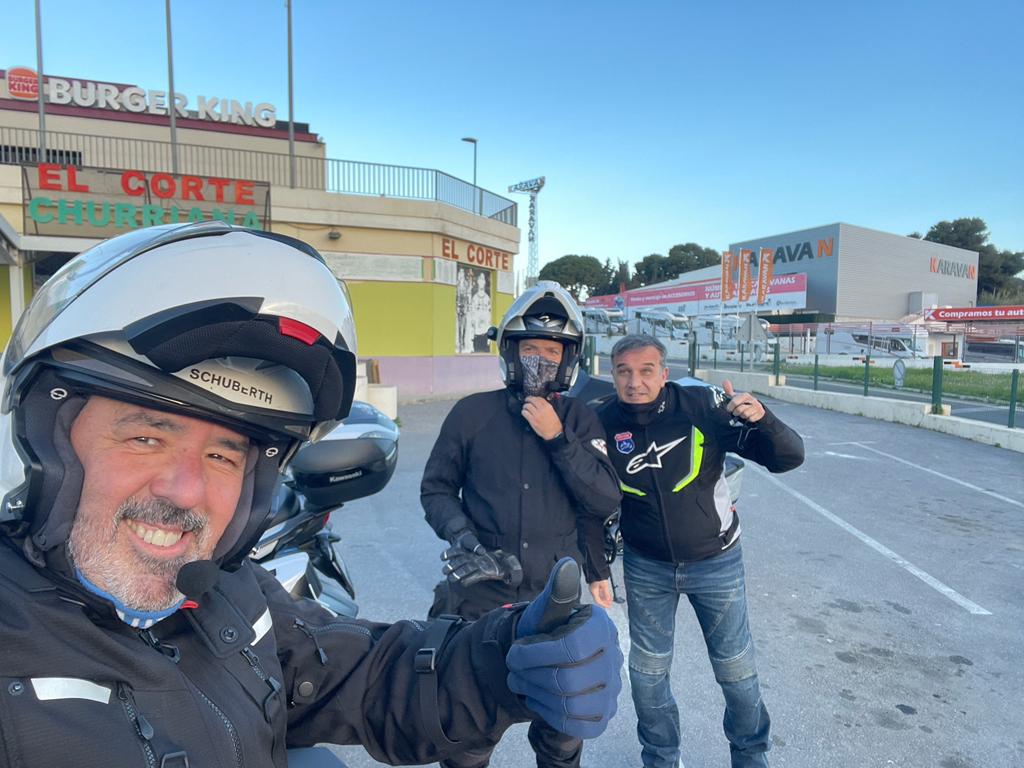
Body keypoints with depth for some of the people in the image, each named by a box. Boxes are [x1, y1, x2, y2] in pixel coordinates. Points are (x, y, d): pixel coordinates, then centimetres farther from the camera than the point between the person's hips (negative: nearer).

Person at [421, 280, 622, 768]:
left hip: (557, 594, 1)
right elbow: (436, 487, 4)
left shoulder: (579, 421, 0)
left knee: (563, 729, 18)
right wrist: (459, 532, -13)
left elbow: (605, 503, -6)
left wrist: (557, 438, -14)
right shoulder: (472, 413, -4)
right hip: (480, 589, -1)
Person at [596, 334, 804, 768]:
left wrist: (761, 419, -36)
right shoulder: (603, 423, -14)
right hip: (646, 568, 2)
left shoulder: (705, 406, -19)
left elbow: (788, 458, -18)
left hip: (716, 563, -1)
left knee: (736, 668, 14)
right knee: (647, 672, 14)